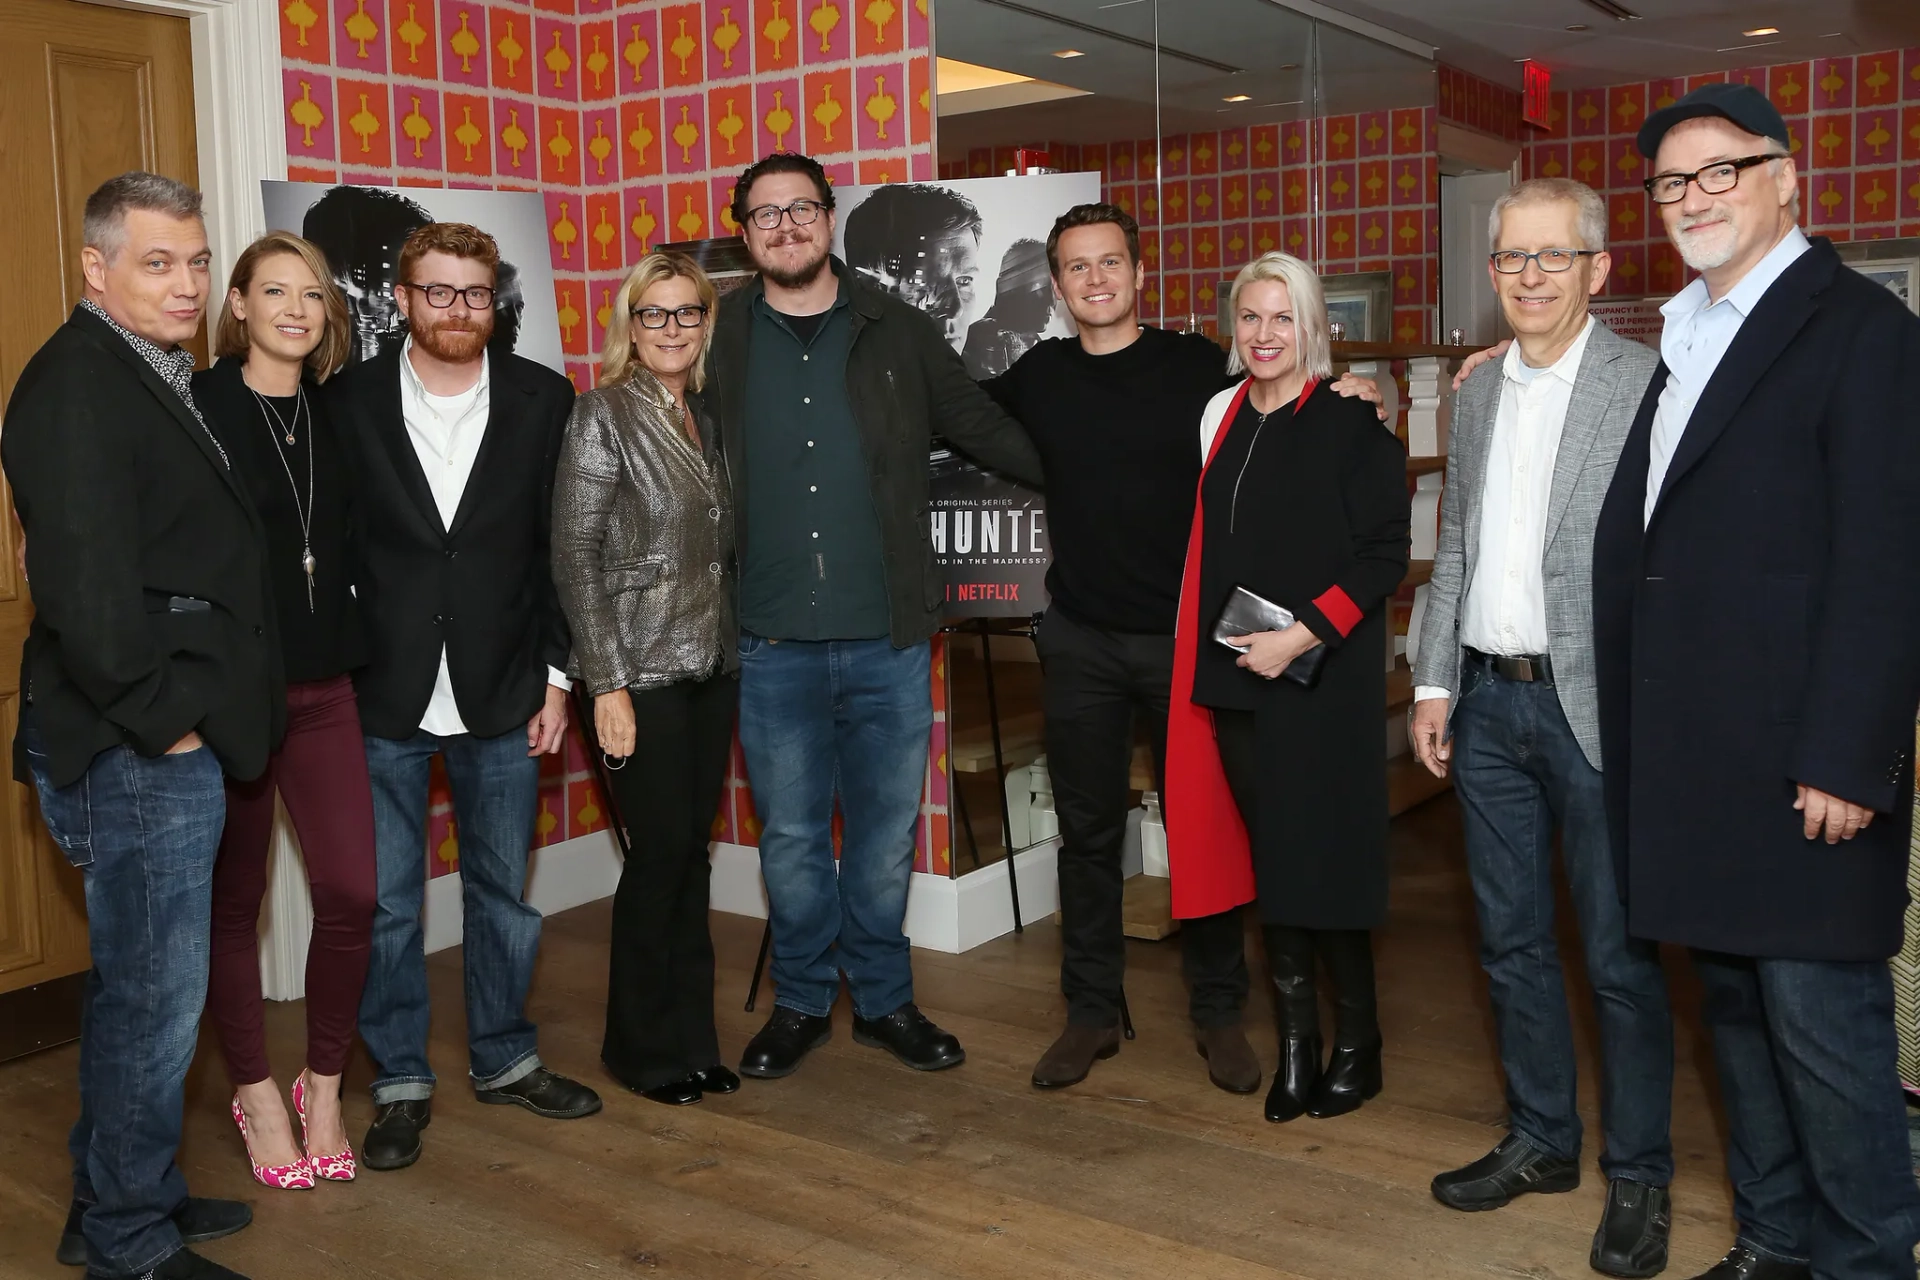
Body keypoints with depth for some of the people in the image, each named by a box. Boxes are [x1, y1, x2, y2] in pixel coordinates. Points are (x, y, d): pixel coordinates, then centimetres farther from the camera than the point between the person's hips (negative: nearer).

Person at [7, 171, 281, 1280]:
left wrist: (184, 716, 13)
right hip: (137, 756, -10)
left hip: (170, 745, 10)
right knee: (155, 995, 1)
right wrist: (160, 720, -16)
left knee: (142, 988, 19)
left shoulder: (160, 381, 16)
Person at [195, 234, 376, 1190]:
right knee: (231, 902, 8)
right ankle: (256, 1093, 25)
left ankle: (323, 1086, 19)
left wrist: (355, 650, 6)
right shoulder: (195, 408, -6)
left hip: (323, 688, 4)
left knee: (351, 894, -2)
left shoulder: (335, 419, 9)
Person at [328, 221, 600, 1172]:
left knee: (503, 889, 12)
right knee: (386, 901, 6)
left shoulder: (542, 400, 1)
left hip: (502, 696, 1)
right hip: (382, 699, -1)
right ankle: (400, 1082, 22)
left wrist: (556, 671, 0)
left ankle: (503, 1058, 30)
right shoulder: (349, 401, 0)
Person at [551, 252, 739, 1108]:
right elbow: (575, 556, -11)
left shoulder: (706, 415, 10)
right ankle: (642, 1047, 15)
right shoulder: (605, 415, -8)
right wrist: (607, 685, -15)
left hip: (712, 665, 6)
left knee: (692, 849, 10)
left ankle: (690, 1037, 21)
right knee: (663, 850, -2)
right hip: (642, 671, -6)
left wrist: (740, 643, 9)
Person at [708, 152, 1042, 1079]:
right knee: (790, 839, 9)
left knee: (885, 834, 10)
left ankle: (883, 1000, 28)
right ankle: (802, 1003, 28)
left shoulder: (896, 332, 4)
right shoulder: (720, 341, 4)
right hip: (773, 645, 0)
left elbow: (985, 429, 12)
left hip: (886, 638, 0)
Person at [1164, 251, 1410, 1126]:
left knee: (1324, 859, 1)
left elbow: (1386, 555, -9)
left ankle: (1356, 1042, 19)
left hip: (1321, 680, -5)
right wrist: (1213, 655, 6)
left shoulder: (1352, 425, -5)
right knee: (1267, 858, 9)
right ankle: (1296, 1039, 21)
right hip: (1234, 677, 5)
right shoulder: (1220, 416, 11)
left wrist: (1302, 635, -17)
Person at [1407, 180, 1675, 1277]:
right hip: (1488, 702, 6)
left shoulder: (1649, 382, -9)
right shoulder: (1480, 393, 12)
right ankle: (1542, 1138, 31)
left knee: (1620, 954, 4)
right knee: (1512, 940, 15)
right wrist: (1434, 683, 11)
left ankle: (1639, 1175, 20)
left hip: (1593, 704, -6)